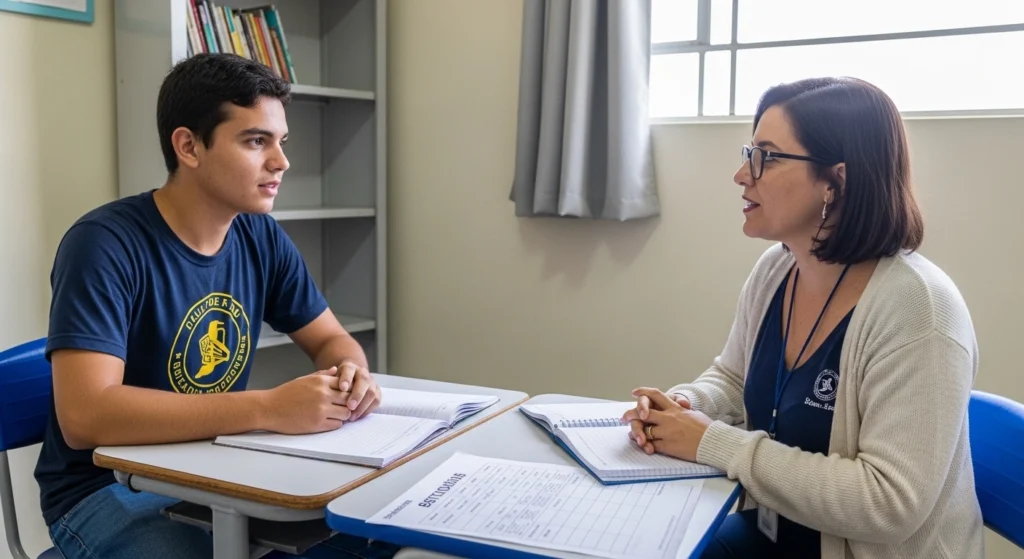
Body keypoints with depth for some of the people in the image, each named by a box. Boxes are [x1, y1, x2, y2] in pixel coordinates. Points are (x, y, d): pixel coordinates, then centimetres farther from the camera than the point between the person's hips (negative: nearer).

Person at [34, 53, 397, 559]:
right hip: (110, 487, -5)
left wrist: (350, 373, -17)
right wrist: (269, 408, -36)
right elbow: (85, 415, -30)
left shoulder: (260, 237, -2)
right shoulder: (105, 244, -20)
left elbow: (331, 339, 8)